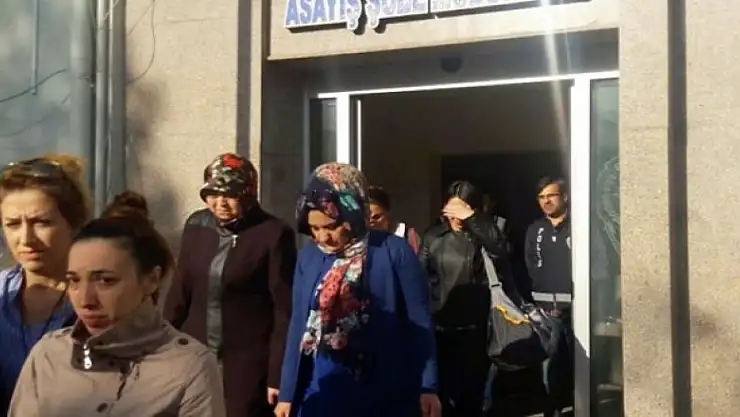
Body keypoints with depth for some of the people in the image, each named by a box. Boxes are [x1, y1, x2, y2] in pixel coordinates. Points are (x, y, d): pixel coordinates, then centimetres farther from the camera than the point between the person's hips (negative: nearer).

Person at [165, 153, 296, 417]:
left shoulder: (274, 234, -11)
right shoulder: (196, 226, 3)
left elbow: (284, 309, -10)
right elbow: (181, 290, 10)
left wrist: (277, 373, -11)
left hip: (248, 364, -4)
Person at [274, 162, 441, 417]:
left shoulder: (394, 252, -8)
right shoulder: (308, 256, 2)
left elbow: (419, 324, -5)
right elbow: (299, 325, 8)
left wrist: (428, 388, -7)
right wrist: (287, 393, 9)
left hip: (383, 392, -3)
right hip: (322, 389, 3)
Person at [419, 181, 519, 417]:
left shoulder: (484, 234, -1)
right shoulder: (433, 236, 4)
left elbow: (499, 252, -23)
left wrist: (471, 219, -27)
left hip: (474, 327, -2)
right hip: (439, 327, 2)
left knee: (471, 392, 6)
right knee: (441, 389, 9)